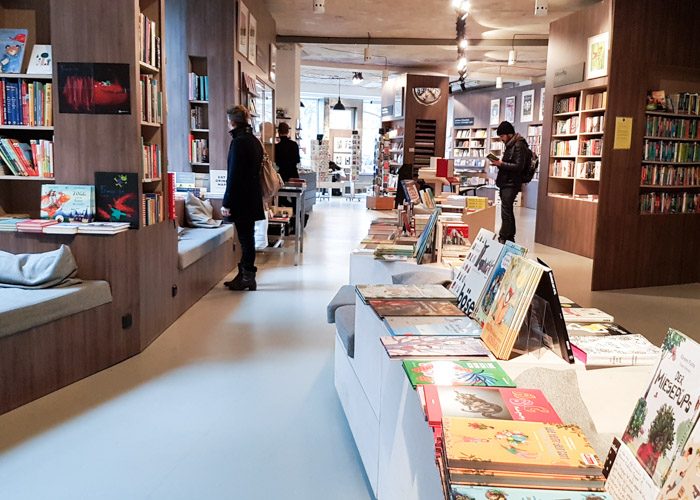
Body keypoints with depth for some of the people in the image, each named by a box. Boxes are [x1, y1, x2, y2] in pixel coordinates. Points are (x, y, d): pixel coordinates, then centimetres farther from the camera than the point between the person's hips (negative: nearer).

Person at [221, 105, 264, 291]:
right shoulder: (255, 141, 12)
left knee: (245, 237, -2)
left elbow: (233, 175, -19)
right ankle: (243, 275, 24)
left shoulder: (238, 142, -16)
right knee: (247, 236, 14)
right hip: (253, 197, 9)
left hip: (242, 198, -9)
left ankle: (247, 278, 6)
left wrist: (226, 203, -16)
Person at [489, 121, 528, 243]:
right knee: (508, 211, 14)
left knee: (506, 212, -11)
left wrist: (501, 164, -17)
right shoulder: (510, 145, 17)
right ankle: (510, 238, 21)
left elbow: (519, 166, -19)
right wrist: (499, 163, 7)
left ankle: (503, 239, -8)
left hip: (511, 184, -10)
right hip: (506, 183, 10)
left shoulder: (519, 145, -12)